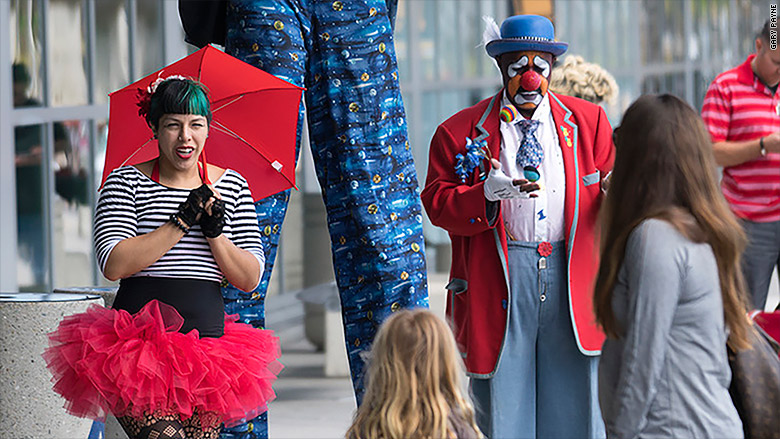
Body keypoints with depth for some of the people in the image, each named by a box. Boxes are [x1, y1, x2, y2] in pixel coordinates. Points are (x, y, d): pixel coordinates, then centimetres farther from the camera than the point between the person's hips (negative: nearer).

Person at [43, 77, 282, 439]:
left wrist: (215, 232, -9)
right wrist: (182, 222, -13)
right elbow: (113, 265, -11)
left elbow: (250, 279, 8)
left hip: (208, 338, 4)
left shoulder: (231, 186, 12)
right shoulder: (127, 182, 2)